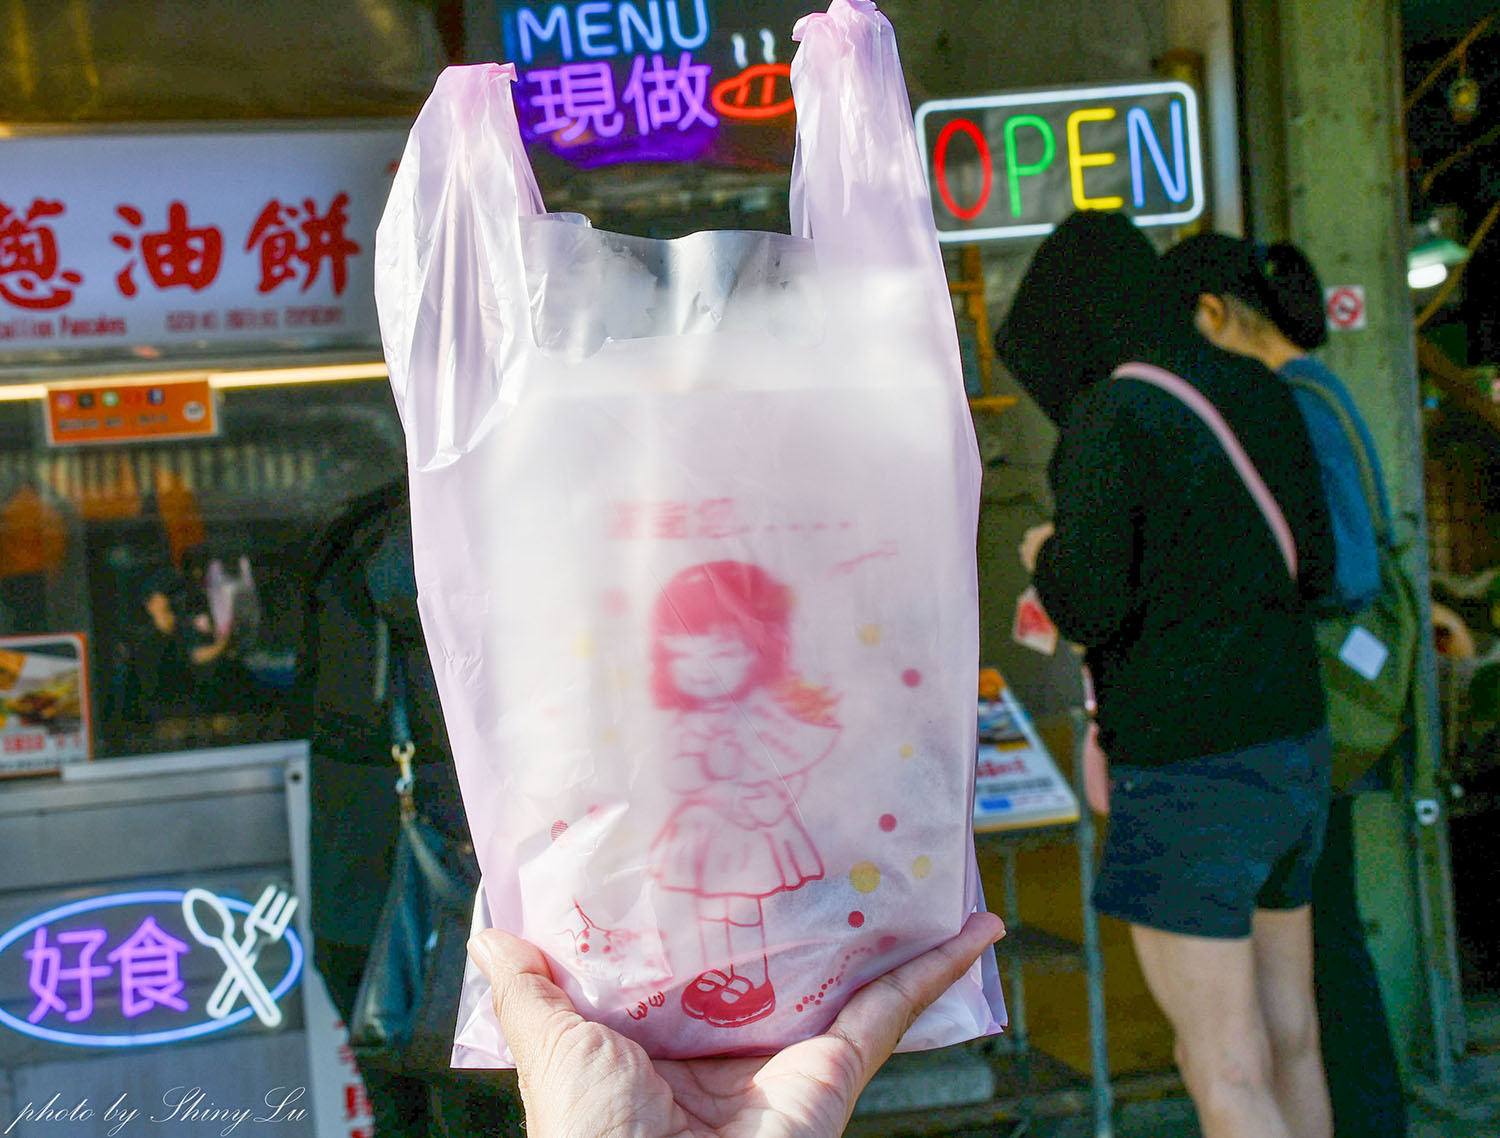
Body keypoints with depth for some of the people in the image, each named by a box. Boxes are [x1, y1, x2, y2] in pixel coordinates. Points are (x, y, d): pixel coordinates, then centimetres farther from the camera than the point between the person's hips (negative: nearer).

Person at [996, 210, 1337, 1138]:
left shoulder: (1106, 414, -14)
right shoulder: (1257, 393, 8)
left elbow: (1087, 608, -18)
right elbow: (1316, 568, 13)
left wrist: (1048, 558, 3)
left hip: (1190, 773, -8)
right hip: (1292, 746, 8)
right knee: (1287, 1037, 19)